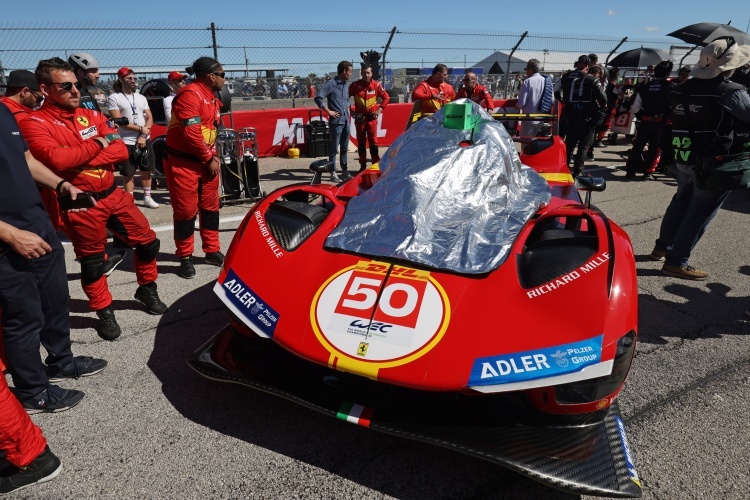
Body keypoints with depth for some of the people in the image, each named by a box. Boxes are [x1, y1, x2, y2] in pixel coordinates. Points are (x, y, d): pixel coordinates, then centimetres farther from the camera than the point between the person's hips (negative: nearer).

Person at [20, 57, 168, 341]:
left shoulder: (92, 115, 9)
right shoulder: (35, 124, -8)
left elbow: (121, 151, -2)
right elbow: (57, 159, -26)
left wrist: (79, 159, -15)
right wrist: (99, 143, -13)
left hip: (113, 195, 6)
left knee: (148, 242, 10)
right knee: (92, 262, 8)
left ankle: (147, 289, 33)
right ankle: (104, 312, 27)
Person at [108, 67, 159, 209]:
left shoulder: (141, 98, 12)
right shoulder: (114, 98, -3)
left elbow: (150, 118, 6)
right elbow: (118, 121, -12)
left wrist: (143, 135, -9)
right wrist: (140, 129, -13)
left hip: (145, 140, 5)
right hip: (127, 142, -5)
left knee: (146, 170, 11)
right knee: (128, 174, 2)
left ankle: (147, 198, 23)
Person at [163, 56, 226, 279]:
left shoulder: (212, 97, 13)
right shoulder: (190, 95, -18)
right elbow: (192, 133, -23)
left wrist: (214, 156, 3)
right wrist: (209, 159, -14)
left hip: (206, 161, 9)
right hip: (183, 163, -9)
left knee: (210, 207, 12)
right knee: (186, 211, 0)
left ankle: (212, 251, 25)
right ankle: (185, 258, 13)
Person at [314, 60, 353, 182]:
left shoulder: (347, 84, 13)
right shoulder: (331, 84, -9)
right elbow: (318, 98, -14)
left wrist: (348, 108, 13)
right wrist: (329, 111, -12)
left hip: (346, 121, 7)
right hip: (336, 121, -7)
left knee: (344, 148, 12)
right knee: (334, 149, -1)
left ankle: (345, 172, 20)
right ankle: (333, 173, 5)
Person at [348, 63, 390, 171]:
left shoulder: (376, 85, -2)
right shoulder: (355, 85, -2)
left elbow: (386, 97, 7)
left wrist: (380, 109, -1)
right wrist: (350, 110, 1)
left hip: (372, 117, -1)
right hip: (359, 118, 1)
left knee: (373, 142, -1)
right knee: (361, 142, 6)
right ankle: (363, 165, 15)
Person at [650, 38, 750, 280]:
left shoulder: (681, 89, 2)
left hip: (684, 159, 7)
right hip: (715, 164, -7)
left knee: (680, 202, 23)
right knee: (699, 212, 1)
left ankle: (662, 247, 32)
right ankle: (676, 262, 5)